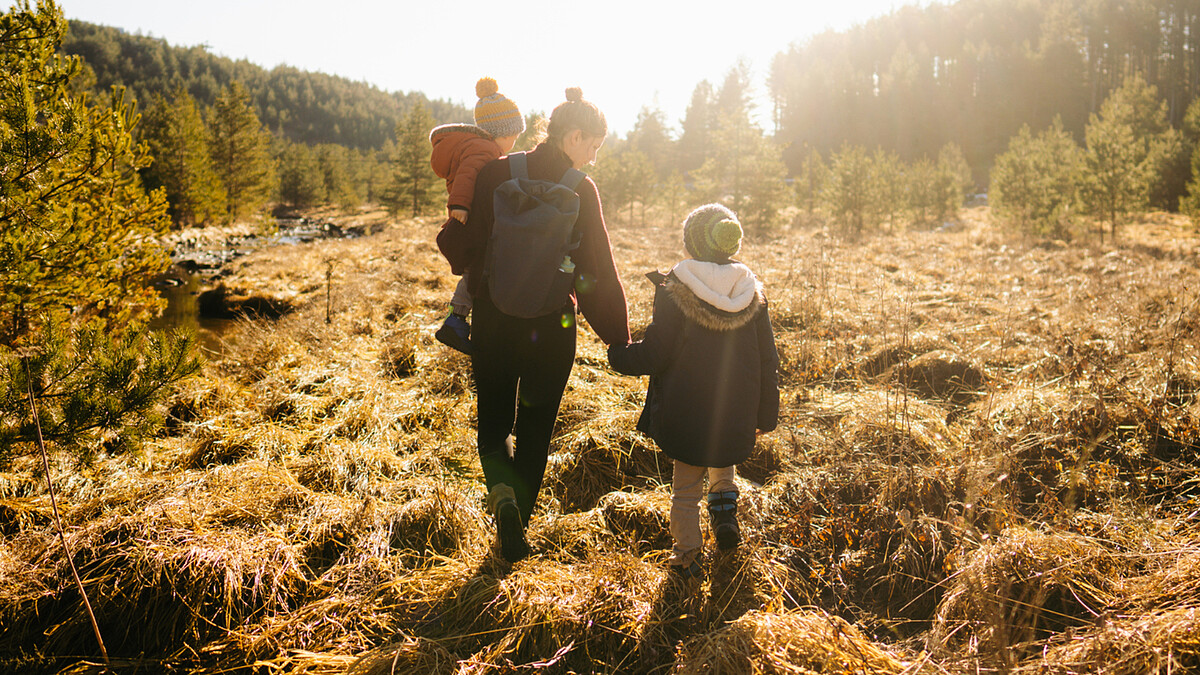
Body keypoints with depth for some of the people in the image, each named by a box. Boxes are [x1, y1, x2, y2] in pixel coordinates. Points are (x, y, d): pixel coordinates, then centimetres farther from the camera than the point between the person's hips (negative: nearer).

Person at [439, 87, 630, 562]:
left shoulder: (498, 174, -5)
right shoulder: (581, 190, -10)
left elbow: (456, 242, -5)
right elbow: (600, 271, -10)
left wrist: (476, 278, 17)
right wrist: (618, 339, -2)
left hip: (493, 322, 1)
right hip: (551, 327, -1)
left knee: (494, 423, 18)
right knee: (535, 429, 17)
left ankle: (502, 493, -9)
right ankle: (517, 522, 25)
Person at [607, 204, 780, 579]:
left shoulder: (674, 291, -14)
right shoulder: (752, 293, -3)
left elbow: (654, 354, -12)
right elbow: (768, 360, 3)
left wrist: (618, 354, 8)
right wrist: (766, 414, 14)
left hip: (687, 411, -3)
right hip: (736, 414, 3)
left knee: (686, 485, 14)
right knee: (722, 459, 33)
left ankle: (687, 555, 16)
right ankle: (725, 506, 17)